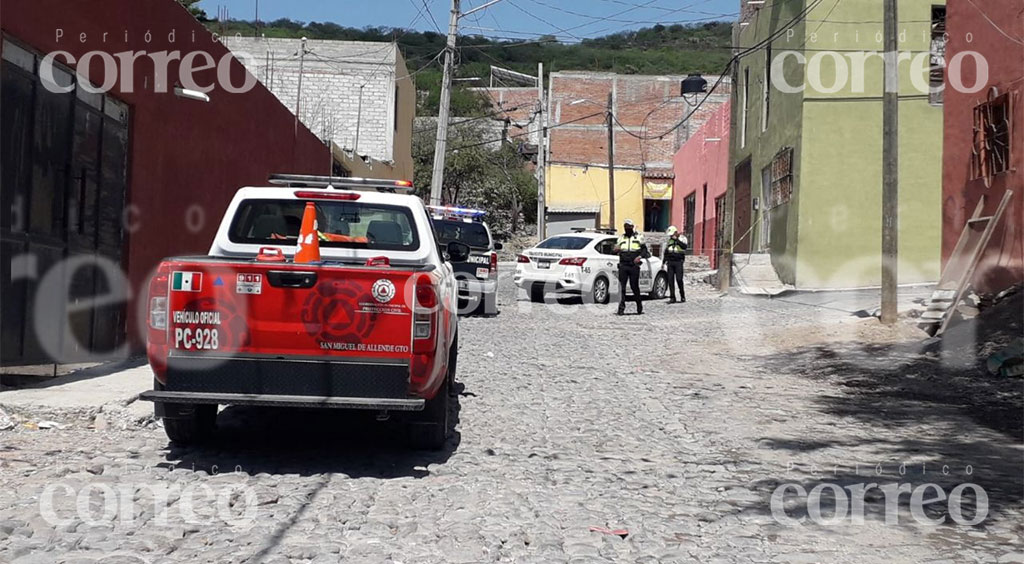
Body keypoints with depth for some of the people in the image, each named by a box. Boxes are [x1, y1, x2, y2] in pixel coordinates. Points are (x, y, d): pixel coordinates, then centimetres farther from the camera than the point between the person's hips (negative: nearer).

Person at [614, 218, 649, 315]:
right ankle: (621, 308, -5)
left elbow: (645, 249, 8)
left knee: (634, 286, 2)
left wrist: (640, 256, -12)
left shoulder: (639, 236, 8)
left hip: (634, 265, -2)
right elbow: (616, 249, 20)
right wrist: (616, 249, -5)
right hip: (623, 265, 2)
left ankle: (639, 306, 20)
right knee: (621, 286, -6)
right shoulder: (621, 237, 16)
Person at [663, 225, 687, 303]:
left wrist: (676, 239, -19)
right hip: (670, 262, 5)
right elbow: (666, 252, 24)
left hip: (678, 262, -5)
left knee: (679, 279, -11)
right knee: (670, 280, 0)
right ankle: (672, 298, 3)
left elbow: (684, 246, -18)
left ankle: (682, 296, 6)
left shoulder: (682, 238, 2)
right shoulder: (669, 240, 17)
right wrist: (663, 262, 20)